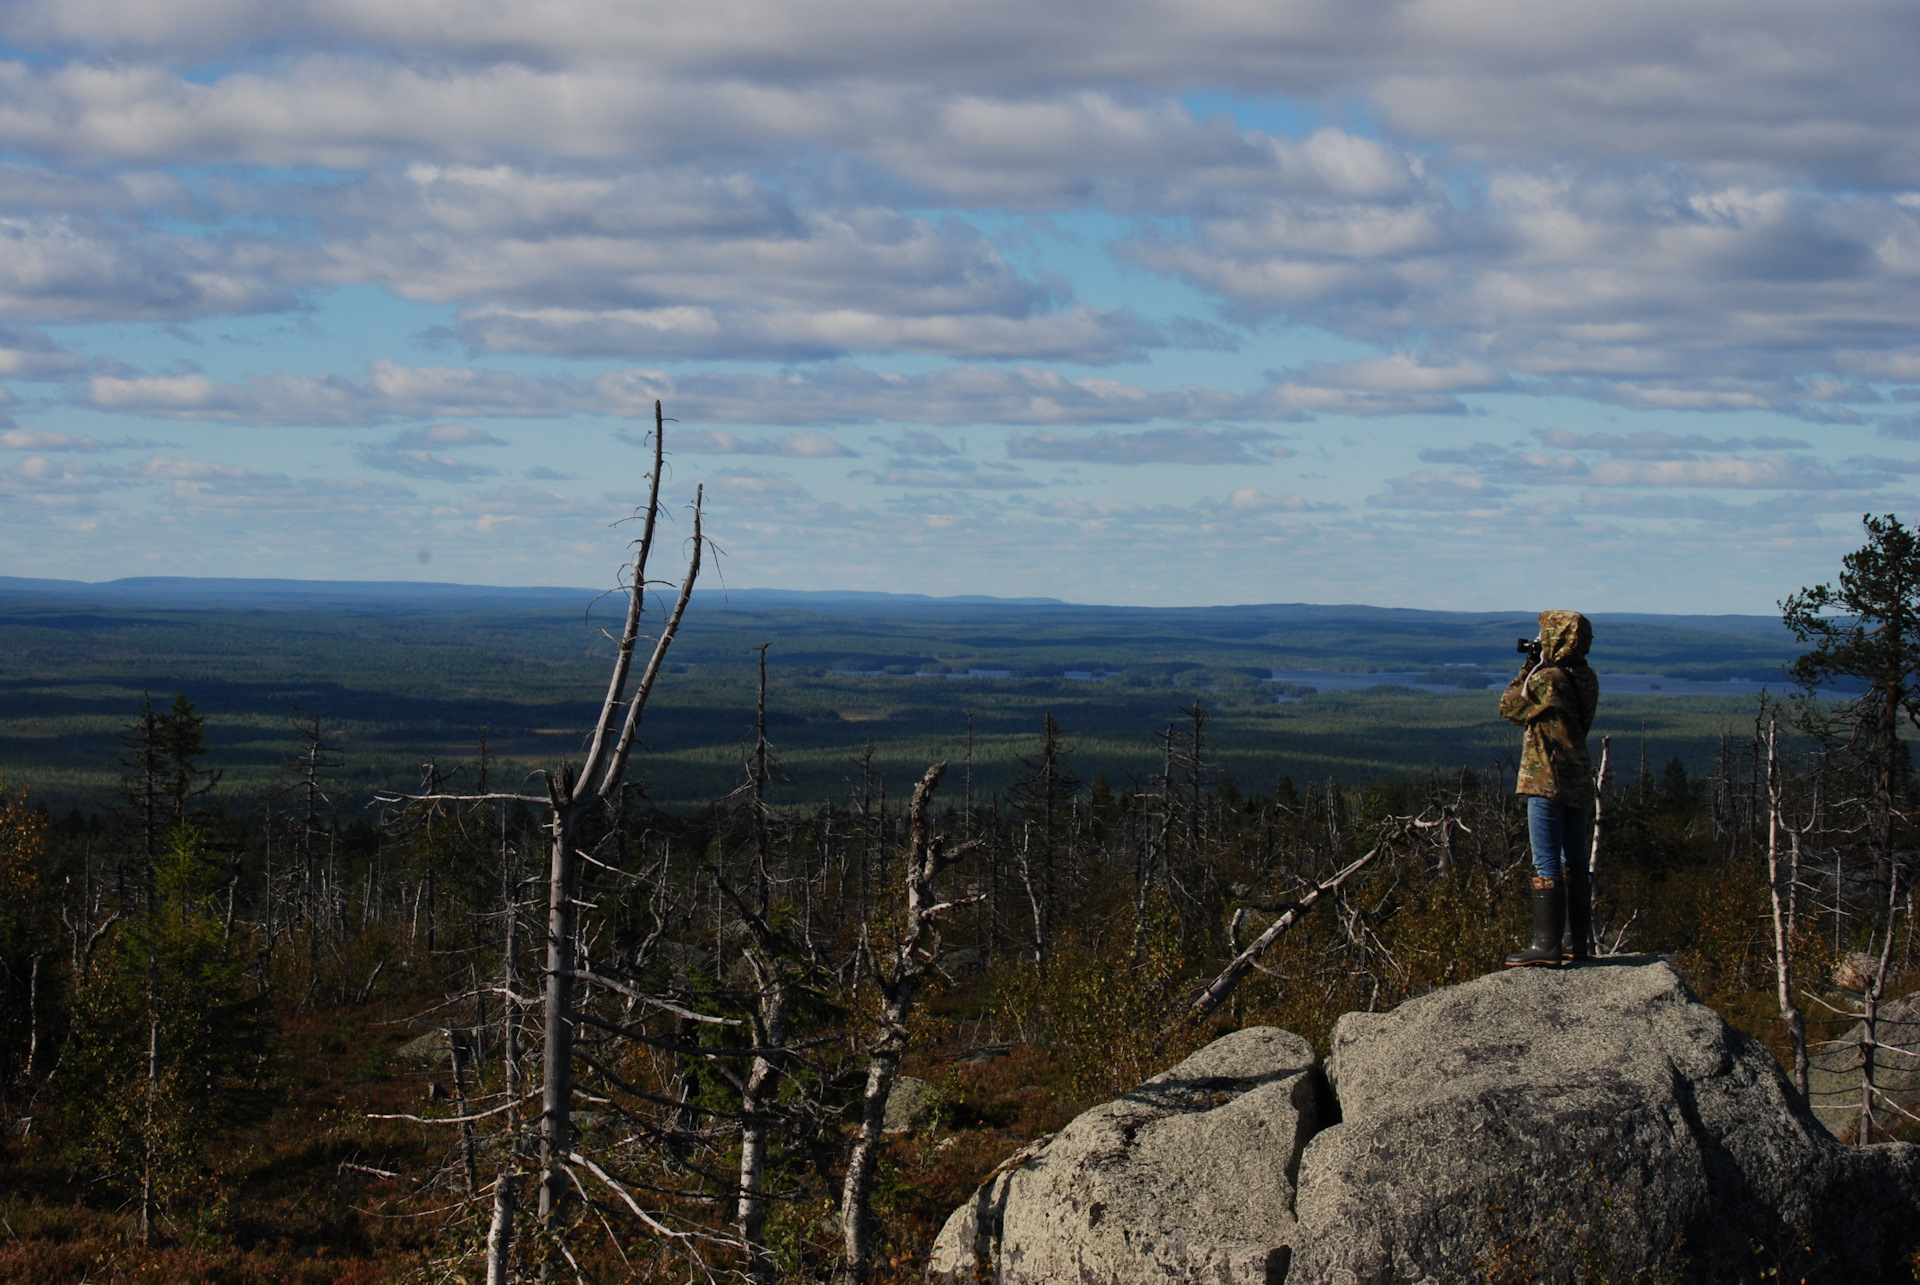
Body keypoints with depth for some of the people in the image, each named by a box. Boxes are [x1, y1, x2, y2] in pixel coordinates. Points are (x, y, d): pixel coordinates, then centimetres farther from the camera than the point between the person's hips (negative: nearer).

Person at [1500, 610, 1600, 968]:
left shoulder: (1548, 679, -17)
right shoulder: (1587, 679, 7)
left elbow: (1510, 707, -4)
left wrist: (1528, 668, 4)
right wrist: (1537, 668, 12)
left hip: (1547, 780, -8)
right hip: (1579, 780, 8)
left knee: (1546, 862, -8)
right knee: (1574, 861, 13)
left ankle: (1547, 945, -10)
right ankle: (1576, 942, 19)